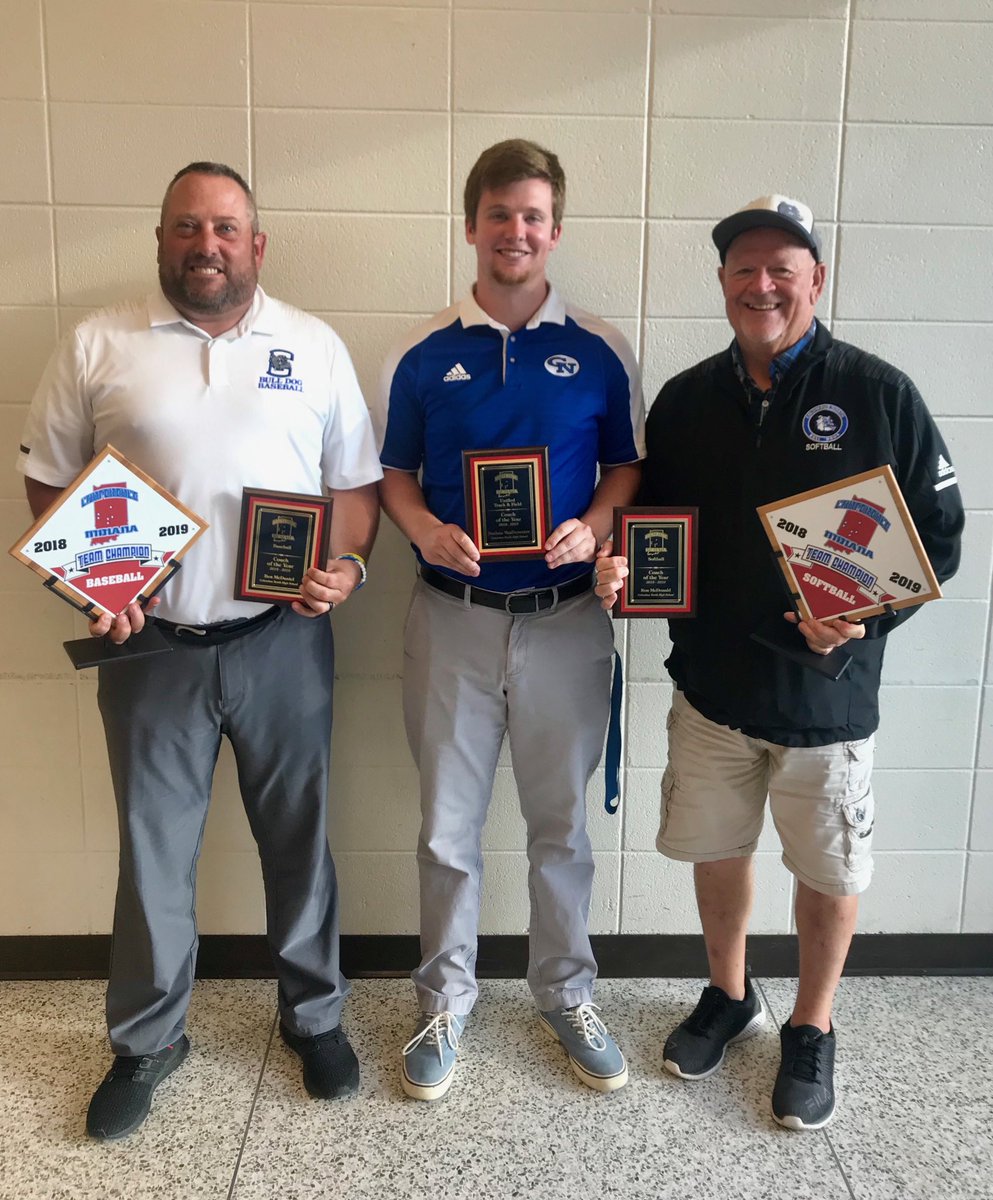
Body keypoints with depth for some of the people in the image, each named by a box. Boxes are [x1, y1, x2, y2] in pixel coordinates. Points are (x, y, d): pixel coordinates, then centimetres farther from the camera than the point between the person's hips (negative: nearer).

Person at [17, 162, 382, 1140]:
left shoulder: (313, 346, 5)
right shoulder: (98, 346, 3)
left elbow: (357, 479, 7)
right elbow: (47, 481, 6)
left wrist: (348, 563, -10)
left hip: (283, 640, 1)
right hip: (151, 644, 0)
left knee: (300, 836, 12)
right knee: (153, 849, 11)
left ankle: (314, 1015, 34)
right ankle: (146, 1041, 33)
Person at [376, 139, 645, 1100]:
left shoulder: (598, 352, 1)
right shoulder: (423, 354, 1)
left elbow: (627, 465, 7)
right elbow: (393, 472, 6)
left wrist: (594, 527, -13)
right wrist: (425, 530, -14)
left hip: (565, 622, 0)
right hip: (452, 619, 0)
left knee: (561, 823, 14)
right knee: (446, 828, 11)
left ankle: (566, 994, 34)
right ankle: (444, 1004, 31)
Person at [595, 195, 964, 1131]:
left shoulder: (879, 395, -9)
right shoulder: (685, 399, 2)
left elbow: (939, 533, -5)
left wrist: (870, 614, -21)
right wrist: (622, 568, -10)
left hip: (829, 691, -3)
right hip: (711, 682, 3)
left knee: (828, 870, 13)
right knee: (715, 848, 18)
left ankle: (812, 1029, 38)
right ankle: (728, 996, 44)